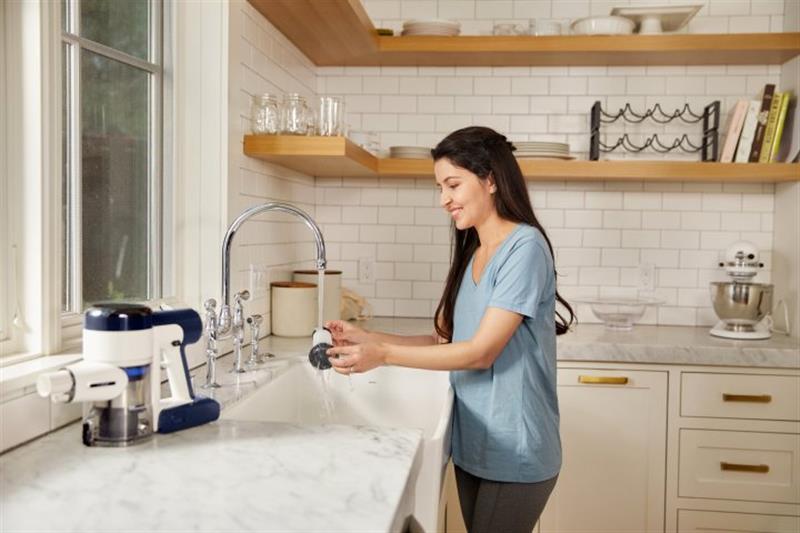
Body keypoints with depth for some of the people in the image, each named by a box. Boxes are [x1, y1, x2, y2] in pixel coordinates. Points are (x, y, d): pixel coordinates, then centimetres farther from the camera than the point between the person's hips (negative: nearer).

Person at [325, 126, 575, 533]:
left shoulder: (525, 247, -15)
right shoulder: (471, 255, 11)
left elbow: (481, 351, -19)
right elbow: (445, 341, 7)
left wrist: (384, 354, -19)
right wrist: (367, 339, -3)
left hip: (514, 455, -7)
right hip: (471, 446, 7)